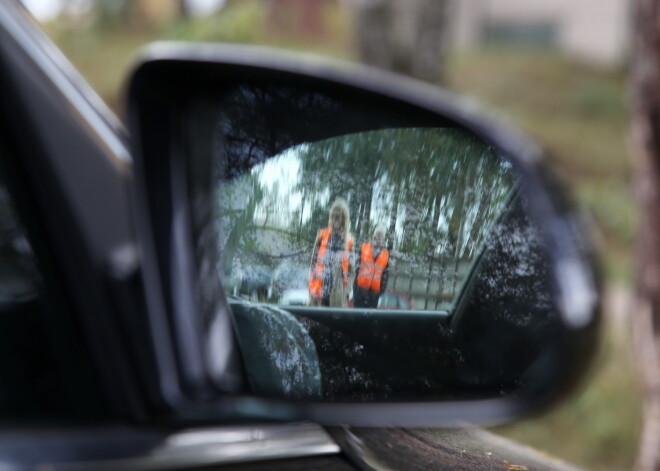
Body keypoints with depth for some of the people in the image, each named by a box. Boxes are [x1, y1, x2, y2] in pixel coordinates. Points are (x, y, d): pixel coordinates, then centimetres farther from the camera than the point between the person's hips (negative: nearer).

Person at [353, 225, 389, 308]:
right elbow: (358, 265, 5)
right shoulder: (364, 248, 8)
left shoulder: (386, 254, 8)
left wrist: (382, 288, 0)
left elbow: (385, 274, 6)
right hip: (361, 286, -1)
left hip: (375, 289, 1)